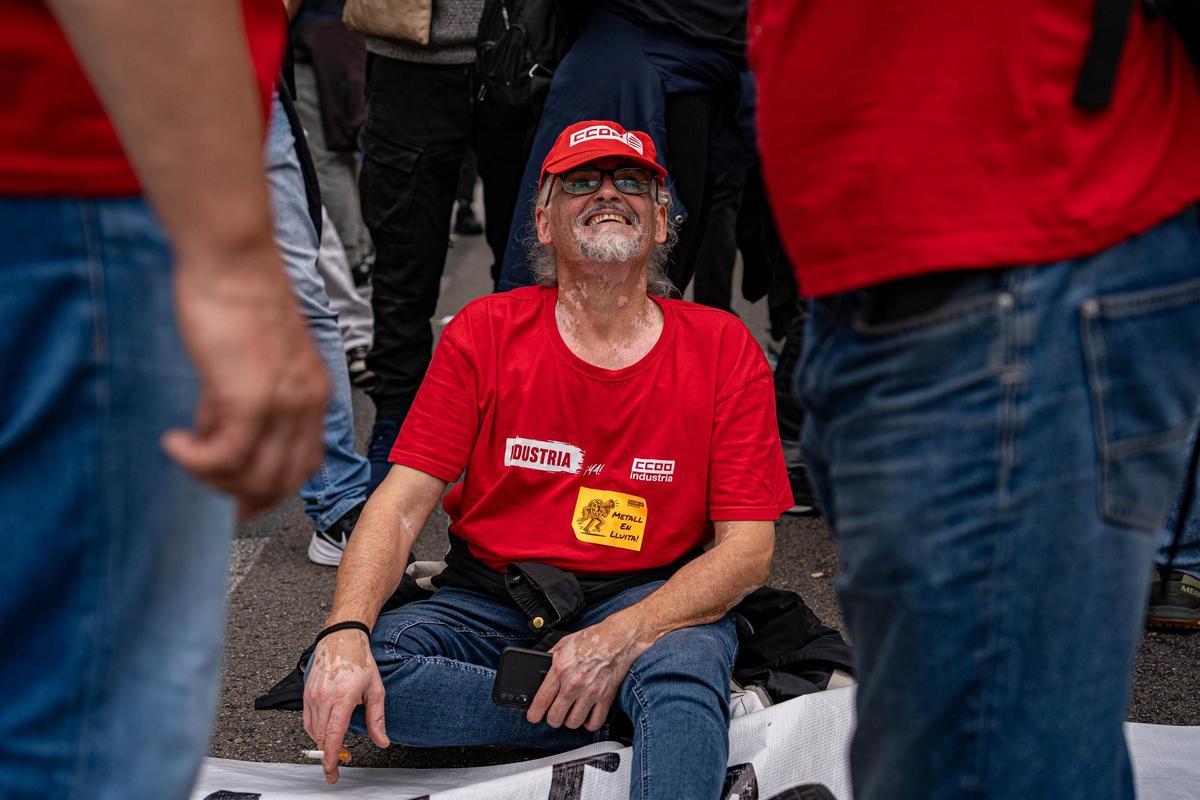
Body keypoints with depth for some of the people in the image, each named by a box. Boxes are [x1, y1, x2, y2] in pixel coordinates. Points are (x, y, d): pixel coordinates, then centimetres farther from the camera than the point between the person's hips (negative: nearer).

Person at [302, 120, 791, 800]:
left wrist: (621, 636, -22)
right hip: (490, 602, 3)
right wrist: (346, 634, -25)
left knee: (682, 671, -37)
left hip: (649, 598, -2)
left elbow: (749, 548, -5)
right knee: (341, 675, -25)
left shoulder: (723, 348, -1)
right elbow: (401, 505, -4)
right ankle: (607, 716, -19)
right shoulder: (485, 332, 1)